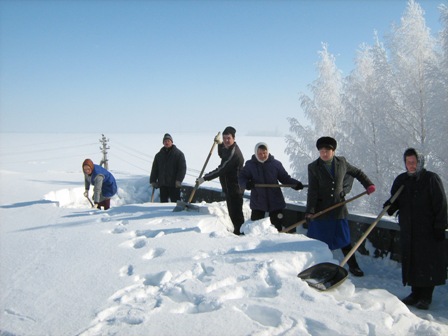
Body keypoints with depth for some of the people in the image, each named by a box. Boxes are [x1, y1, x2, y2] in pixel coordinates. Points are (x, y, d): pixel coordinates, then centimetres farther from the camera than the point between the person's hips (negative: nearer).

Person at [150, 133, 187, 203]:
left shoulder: (178, 153, 0)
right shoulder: (159, 155, 13)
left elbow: (182, 168, -5)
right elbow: (154, 169, 15)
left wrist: (179, 180, -15)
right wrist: (153, 181, 6)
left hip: (174, 185, -4)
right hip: (162, 184, 4)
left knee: (175, 202, -4)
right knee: (163, 202, 8)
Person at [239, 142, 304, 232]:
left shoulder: (276, 164, -1)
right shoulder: (250, 165, -1)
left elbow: (285, 178, 4)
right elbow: (241, 178, -1)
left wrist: (295, 184, -13)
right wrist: (246, 184, -24)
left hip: (275, 202, 0)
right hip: (257, 202, 0)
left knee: (278, 226, 8)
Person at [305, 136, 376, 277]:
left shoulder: (341, 162, 2)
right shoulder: (313, 167, -6)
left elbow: (357, 173, 18)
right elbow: (312, 191, -10)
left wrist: (368, 184, 8)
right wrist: (309, 211, -15)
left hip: (339, 208, 2)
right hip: (320, 210, -2)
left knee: (344, 239, 6)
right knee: (317, 240, 4)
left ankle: (353, 266, 20)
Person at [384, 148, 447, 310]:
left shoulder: (431, 179, -7)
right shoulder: (401, 180, 8)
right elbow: (396, 201, 15)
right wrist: (390, 207, -8)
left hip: (428, 230, -5)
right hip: (407, 229, 5)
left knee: (428, 263, 1)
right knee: (411, 262, 9)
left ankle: (426, 296, 13)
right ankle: (415, 293, 22)